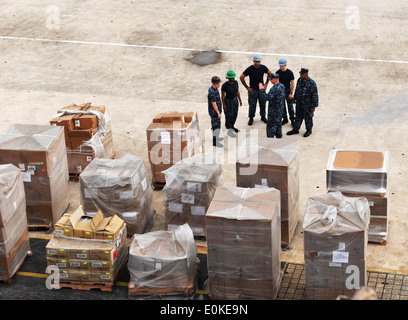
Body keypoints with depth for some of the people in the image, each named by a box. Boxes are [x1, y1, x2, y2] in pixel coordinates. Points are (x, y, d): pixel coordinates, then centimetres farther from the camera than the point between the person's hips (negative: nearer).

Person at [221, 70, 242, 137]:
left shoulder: (235, 82, -8)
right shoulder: (224, 85, -24)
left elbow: (237, 91, 3)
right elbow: (222, 95, -16)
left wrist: (240, 100, 6)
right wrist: (223, 105, -13)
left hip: (235, 100, 6)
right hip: (228, 101, -6)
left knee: (235, 115, 19)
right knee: (229, 116, 4)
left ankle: (232, 127, 40)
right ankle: (229, 131, 19)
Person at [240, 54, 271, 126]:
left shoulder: (263, 67, -8)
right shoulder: (250, 69, -18)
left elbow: (269, 73, 11)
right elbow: (241, 77, -12)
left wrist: (266, 84, 7)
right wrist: (247, 87, -9)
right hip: (252, 90, -3)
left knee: (263, 104, 12)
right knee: (252, 105, 4)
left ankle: (263, 116, 31)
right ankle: (251, 118, 21)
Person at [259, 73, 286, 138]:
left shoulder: (274, 88, -26)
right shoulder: (282, 86, 4)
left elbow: (266, 98, -31)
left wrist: (261, 89, -25)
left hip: (273, 111, -9)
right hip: (280, 109, 9)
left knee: (271, 126, -1)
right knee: (278, 124, 20)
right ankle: (279, 136, 30)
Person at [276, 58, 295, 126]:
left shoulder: (290, 72, -15)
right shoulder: (278, 72, -5)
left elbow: (292, 83, -9)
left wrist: (291, 93, -11)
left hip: (287, 91, -4)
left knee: (290, 106, 4)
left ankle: (292, 120, 15)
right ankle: (285, 119, 28)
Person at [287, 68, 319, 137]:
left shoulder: (311, 83, -23)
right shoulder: (299, 80, -3)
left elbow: (315, 95, -18)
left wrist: (313, 106, -16)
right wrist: (294, 98, 20)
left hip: (307, 105, -6)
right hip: (299, 104, 6)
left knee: (308, 118, 12)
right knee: (298, 117, 18)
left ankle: (309, 130, 30)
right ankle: (295, 129, 32)